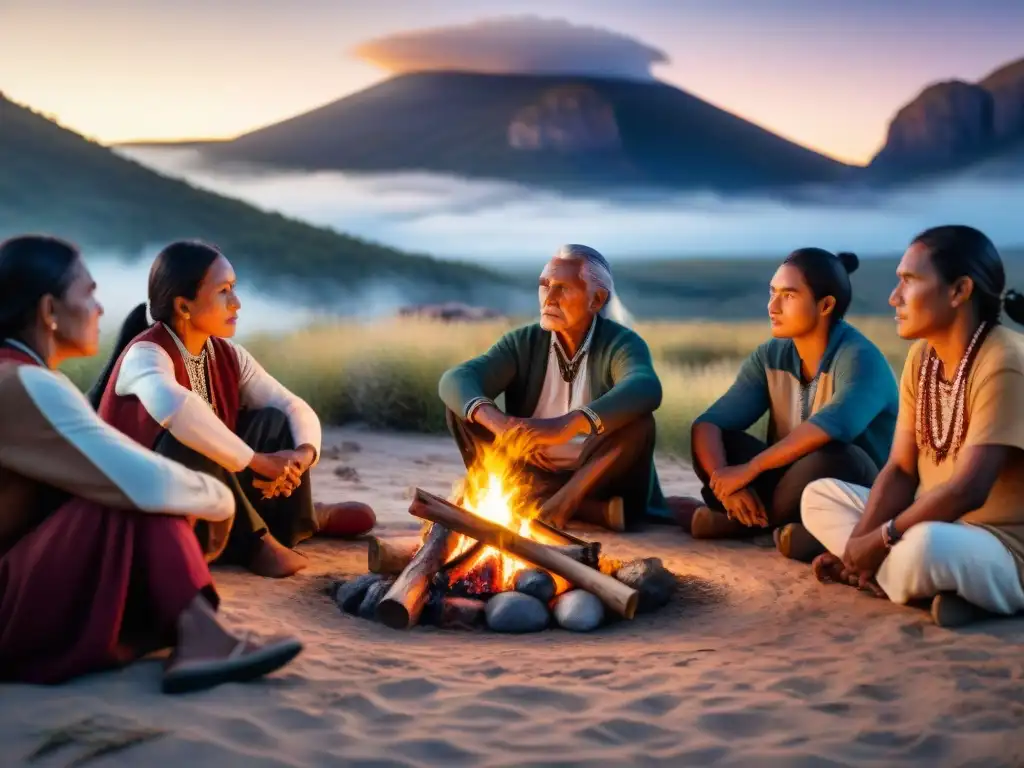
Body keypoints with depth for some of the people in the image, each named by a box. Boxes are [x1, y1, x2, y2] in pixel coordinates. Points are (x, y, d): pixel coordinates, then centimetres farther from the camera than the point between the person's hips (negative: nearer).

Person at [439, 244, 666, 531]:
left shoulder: (621, 344, -10)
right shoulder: (524, 342, 0)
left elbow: (646, 389, -35)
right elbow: (455, 380, -16)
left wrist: (567, 426, -51)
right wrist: (498, 422, -39)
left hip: (598, 479, -4)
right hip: (534, 478, 4)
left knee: (638, 420, -29)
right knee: (463, 409, -17)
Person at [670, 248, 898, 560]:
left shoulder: (860, 359, -19)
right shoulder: (769, 357, -1)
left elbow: (829, 428, -38)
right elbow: (708, 423, -9)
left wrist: (748, 470, -35)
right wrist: (725, 483, -28)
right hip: (795, 485, 4)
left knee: (830, 455, -35)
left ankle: (748, 519, -14)